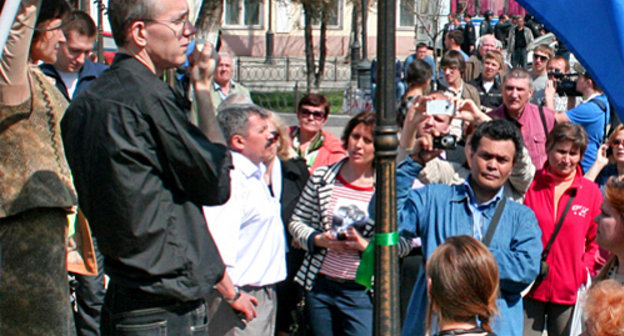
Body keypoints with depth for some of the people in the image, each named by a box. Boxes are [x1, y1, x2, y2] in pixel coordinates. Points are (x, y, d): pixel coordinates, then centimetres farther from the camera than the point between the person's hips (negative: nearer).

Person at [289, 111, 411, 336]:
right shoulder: (322, 178, 4)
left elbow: (404, 243, -4)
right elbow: (297, 222, 9)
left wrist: (366, 244, -18)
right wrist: (318, 240, -10)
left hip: (361, 292, -3)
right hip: (319, 286, 3)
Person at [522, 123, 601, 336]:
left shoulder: (591, 192, 4)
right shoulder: (529, 184, 0)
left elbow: (596, 240, 12)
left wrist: (585, 271, -1)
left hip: (570, 292, 1)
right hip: (529, 289, -1)